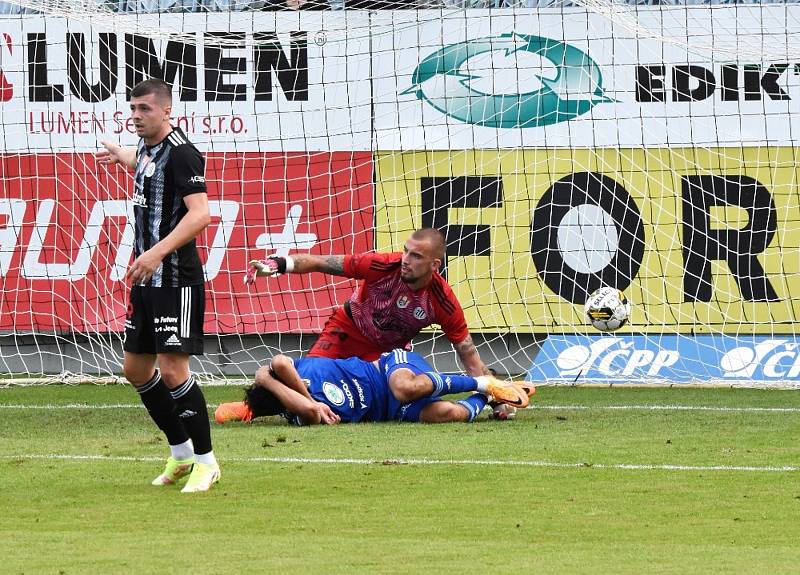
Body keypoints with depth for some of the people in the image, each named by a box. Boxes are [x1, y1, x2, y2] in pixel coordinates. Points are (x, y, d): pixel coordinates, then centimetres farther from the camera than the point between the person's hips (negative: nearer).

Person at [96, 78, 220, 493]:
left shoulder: (180, 153, -16)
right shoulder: (146, 148, 11)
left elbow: (200, 213, -26)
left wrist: (158, 252, -33)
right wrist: (121, 155, 55)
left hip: (176, 280, -10)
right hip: (146, 279, 10)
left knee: (172, 371, -12)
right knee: (136, 368, 12)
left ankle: (206, 462, -2)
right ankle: (181, 453, 25)